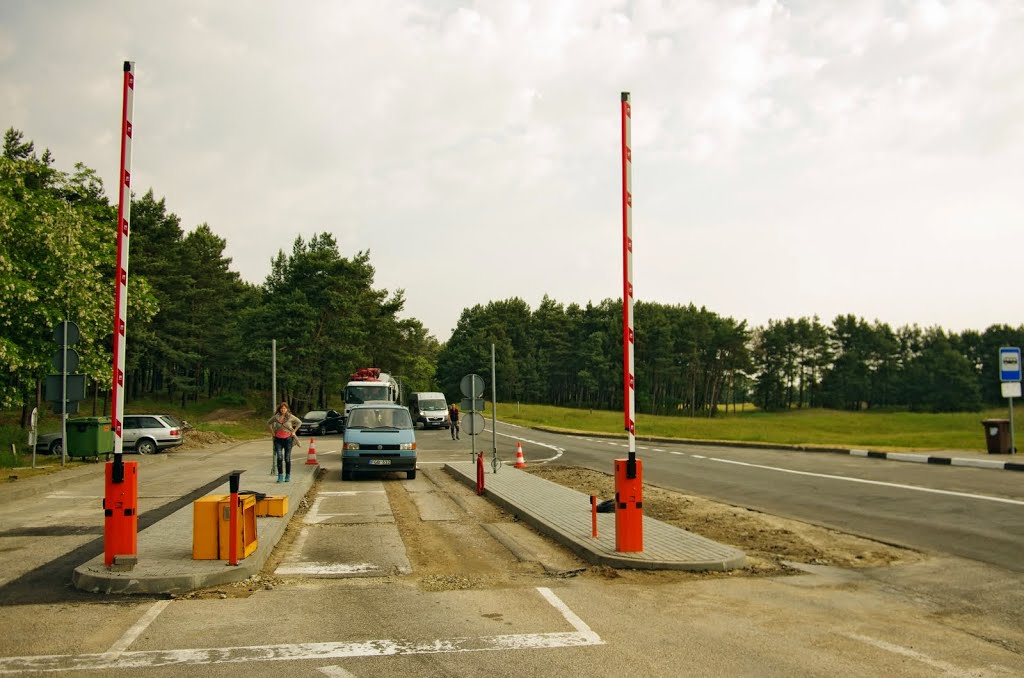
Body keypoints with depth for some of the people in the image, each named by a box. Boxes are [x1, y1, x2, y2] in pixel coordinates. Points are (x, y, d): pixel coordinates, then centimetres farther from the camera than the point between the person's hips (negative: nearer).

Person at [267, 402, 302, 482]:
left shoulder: (290, 417, -4)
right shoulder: (276, 417, 1)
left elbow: (299, 422, 9)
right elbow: (268, 424, 17)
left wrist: (294, 431, 3)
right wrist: (272, 432, 7)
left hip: (288, 438, -1)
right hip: (278, 439, 1)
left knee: (287, 458, 3)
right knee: (279, 458, -10)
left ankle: (288, 476, 13)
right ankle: (280, 476, -5)